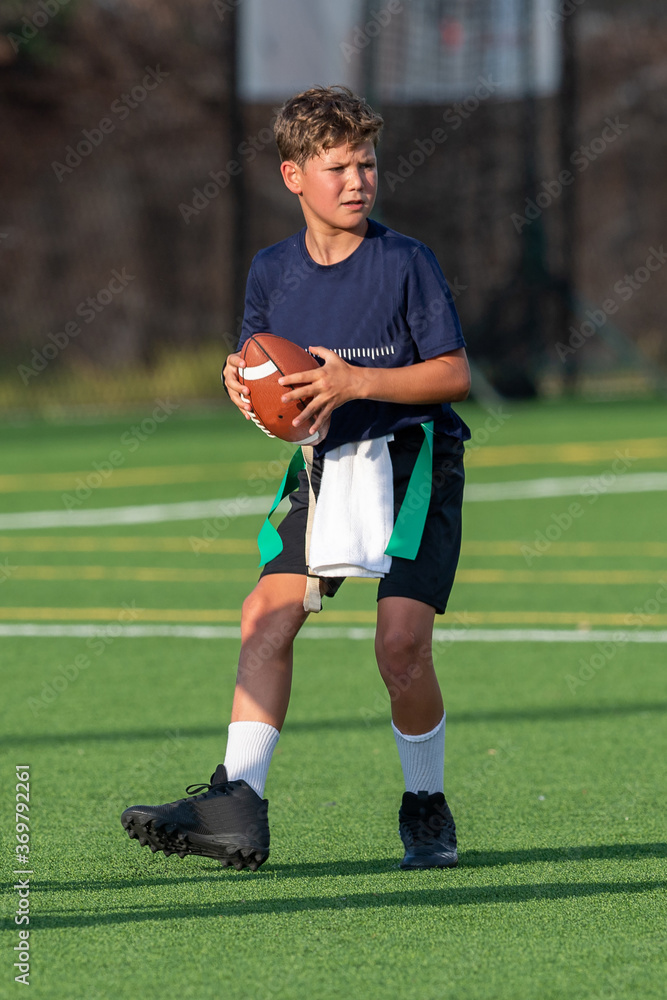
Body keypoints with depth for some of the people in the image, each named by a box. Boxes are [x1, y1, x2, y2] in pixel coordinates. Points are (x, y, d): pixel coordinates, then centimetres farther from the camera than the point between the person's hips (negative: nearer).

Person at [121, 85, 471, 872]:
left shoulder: (405, 263, -9)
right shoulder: (273, 272, 6)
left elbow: (454, 373, -10)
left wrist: (357, 382, -21)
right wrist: (244, 386, -10)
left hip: (416, 464, -5)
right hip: (328, 465, 5)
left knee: (401, 643, -15)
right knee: (267, 614, -10)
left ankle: (426, 812, 6)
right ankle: (237, 807, -13)